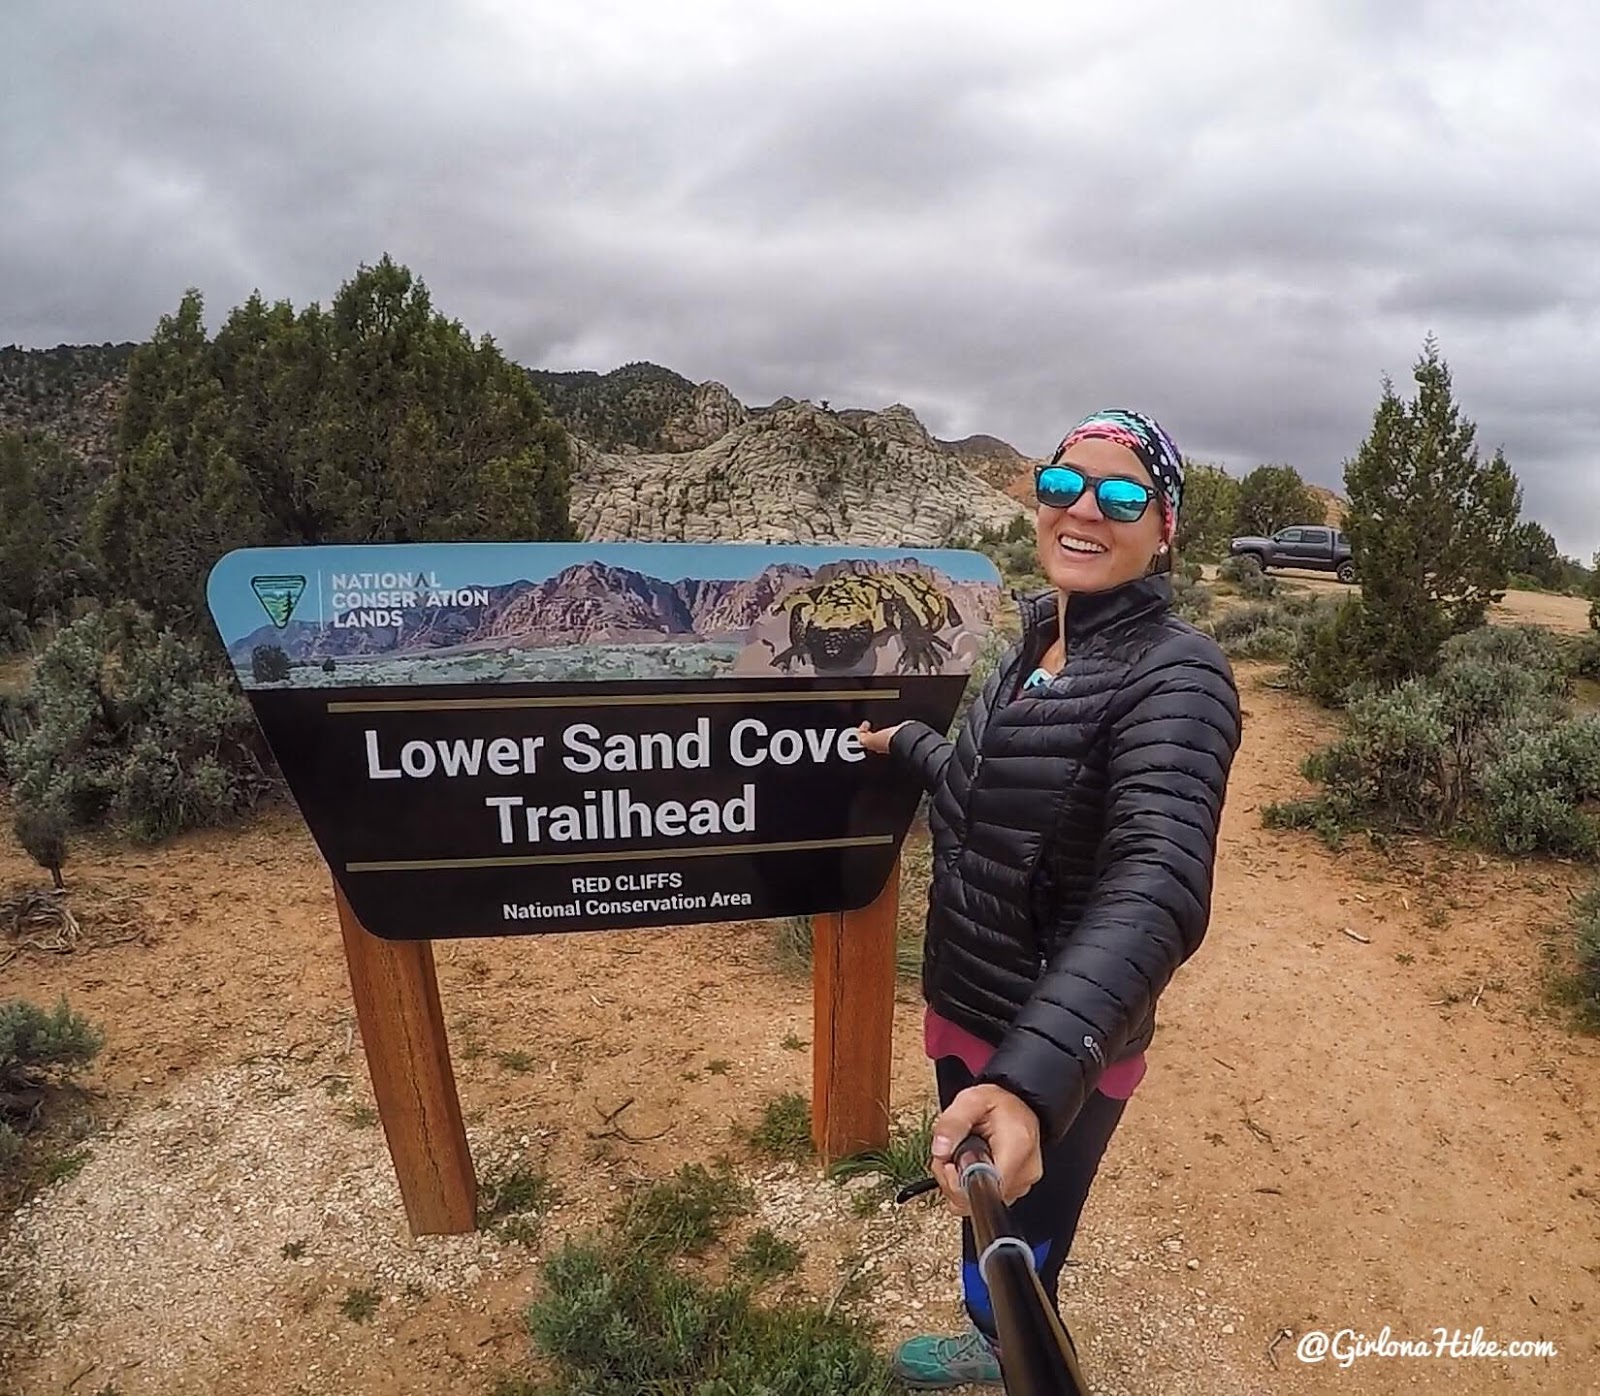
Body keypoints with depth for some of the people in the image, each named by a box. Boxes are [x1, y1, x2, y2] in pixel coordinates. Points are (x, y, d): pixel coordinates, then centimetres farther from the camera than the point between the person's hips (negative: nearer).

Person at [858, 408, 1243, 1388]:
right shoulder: (1040, 641, 2)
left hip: (1052, 1057, -8)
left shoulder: (1175, 675, -23)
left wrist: (1033, 1076, -51)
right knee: (983, 1242, 30)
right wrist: (907, 744, 34)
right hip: (968, 1015, 8)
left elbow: (1157, 887, -38)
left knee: (1010, 1272, 13)